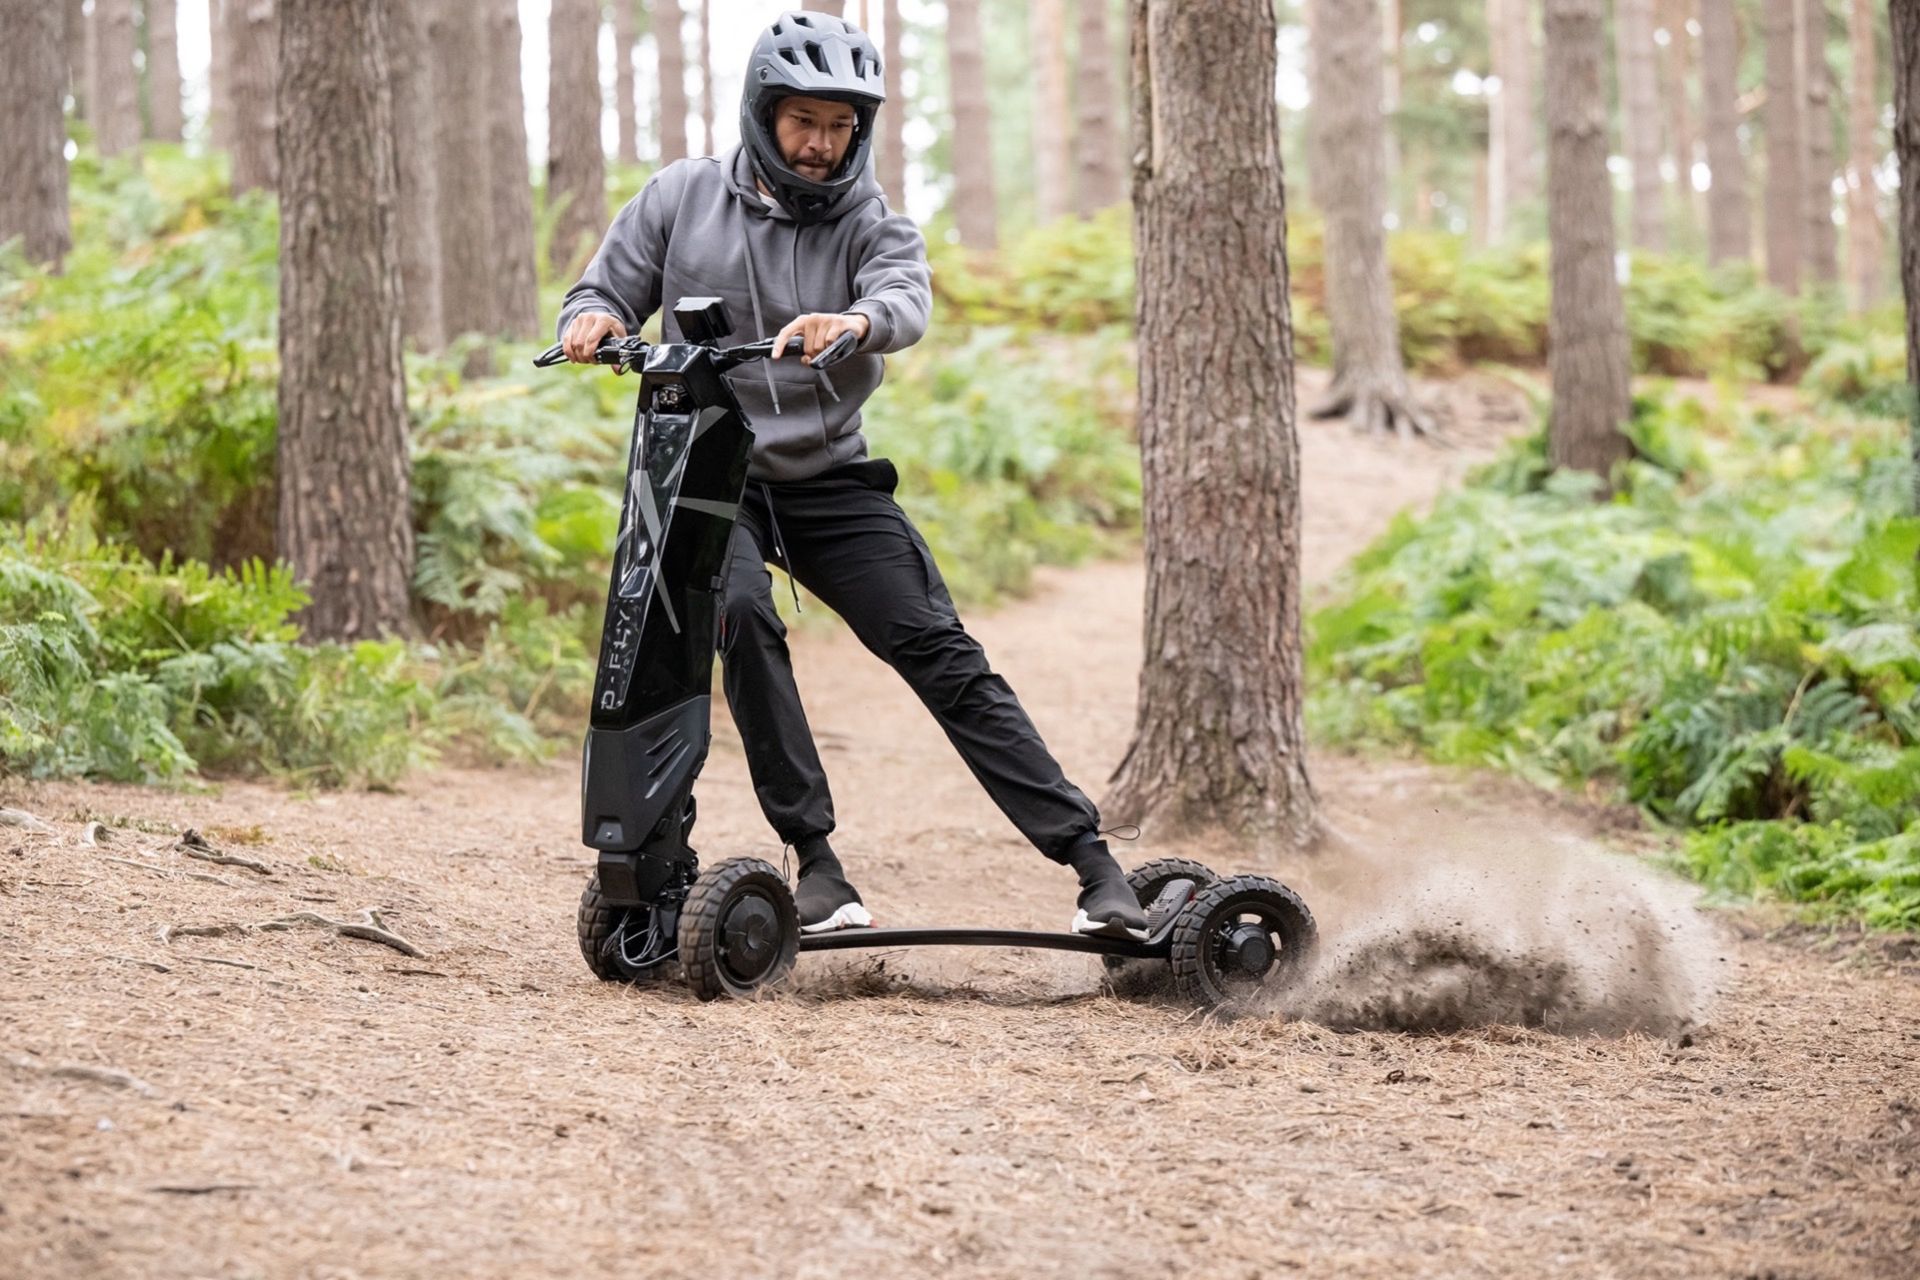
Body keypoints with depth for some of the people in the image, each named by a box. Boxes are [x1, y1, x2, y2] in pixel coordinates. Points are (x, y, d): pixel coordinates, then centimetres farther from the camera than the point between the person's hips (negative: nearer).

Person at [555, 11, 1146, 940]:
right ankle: (816, 861, -23)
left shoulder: (871, 222, 0)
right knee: (743, 614, -29)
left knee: (942, 654, -10)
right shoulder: (682, 198, 2)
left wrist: (856, 321, -46)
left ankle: (1090, 861, -10)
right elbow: (601, 294, 5)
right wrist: (595, 319, -21)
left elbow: (906, 294, -22)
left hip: (829, 478, 1)